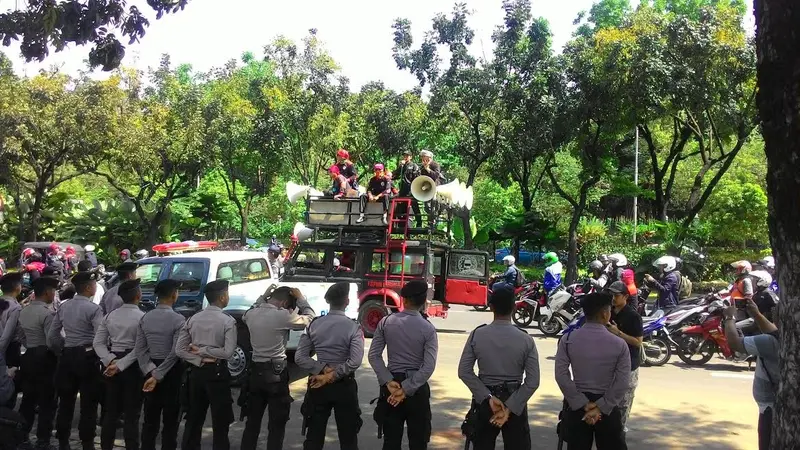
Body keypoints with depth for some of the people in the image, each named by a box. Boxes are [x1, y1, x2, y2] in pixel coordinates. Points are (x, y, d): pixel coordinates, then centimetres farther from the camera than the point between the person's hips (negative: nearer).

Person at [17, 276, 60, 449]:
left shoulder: (23, 311, 7)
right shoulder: (48, 313, -19)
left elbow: (22, 338, 13)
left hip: (28, 357, 8)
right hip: (45, 359, -8)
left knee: (28, 398, 17)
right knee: (46, 401, 2)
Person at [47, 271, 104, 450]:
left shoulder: (63, 307, 6)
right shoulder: (93, 309, -14)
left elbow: (52, 336, 10)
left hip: (67, 356, 6)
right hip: (87, 357, -6)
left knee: (66, 401, 15)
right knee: (88, 403, 3)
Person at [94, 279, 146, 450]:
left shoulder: (110, 315, 5)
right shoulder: (142, 317, -12)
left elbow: (98, 343, 3)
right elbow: (140, 348, -18)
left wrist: (111, 360, -5)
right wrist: (121, 365, -14)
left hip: (112, 363, 6)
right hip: (133, 366, -5)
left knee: (111, 411, 15)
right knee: (132, 414, 3)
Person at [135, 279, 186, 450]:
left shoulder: (145, 318, 1)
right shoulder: (178, 320, -15)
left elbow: (140, 349, -1)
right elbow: (175, 353, -19)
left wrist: (151, 372, -4)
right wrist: (158, 375, -14)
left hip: (152, 370, 5)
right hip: (172, 371, -5)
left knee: (150, 418, 14)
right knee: (170, 419, 5)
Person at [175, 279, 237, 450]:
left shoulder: (193, 319, 2)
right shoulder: (228, 321, -12)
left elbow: (179, 349, -1)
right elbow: (228, 352, -19)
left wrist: (199, 360, -5)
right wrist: (205, 351, -10)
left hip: (196, 371, 5)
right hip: (217, 372, -5)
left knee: (193, 420, 16)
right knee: (220, 422, 5)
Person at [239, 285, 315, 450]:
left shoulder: (251, 314, 1)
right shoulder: (282, 316, -16)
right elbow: (310, 318, -4)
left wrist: (263, 296, 19)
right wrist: (300, 298, 7)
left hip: (255, 372, 6)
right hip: (276, 374, -6)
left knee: (252, 421, 17)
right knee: (277, 424, 4)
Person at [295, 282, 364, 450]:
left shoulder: (314, 324, -3)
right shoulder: (353, 327, -12)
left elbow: (299, 357, -5)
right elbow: (355, 362, -22)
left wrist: (323, 369, -9)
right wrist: (331, 376, -14)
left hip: (318, 384, 3)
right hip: (344, 386, -3)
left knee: (314, 436, 13)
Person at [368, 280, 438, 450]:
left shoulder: (386, 322, -3)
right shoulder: (428, 329, -10)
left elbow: (374, 356, -5)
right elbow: (428, 366, -16)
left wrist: (389, 382, -7)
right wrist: (406, 389, -14)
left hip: (392, 383, 3)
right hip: (417, 388, -2)